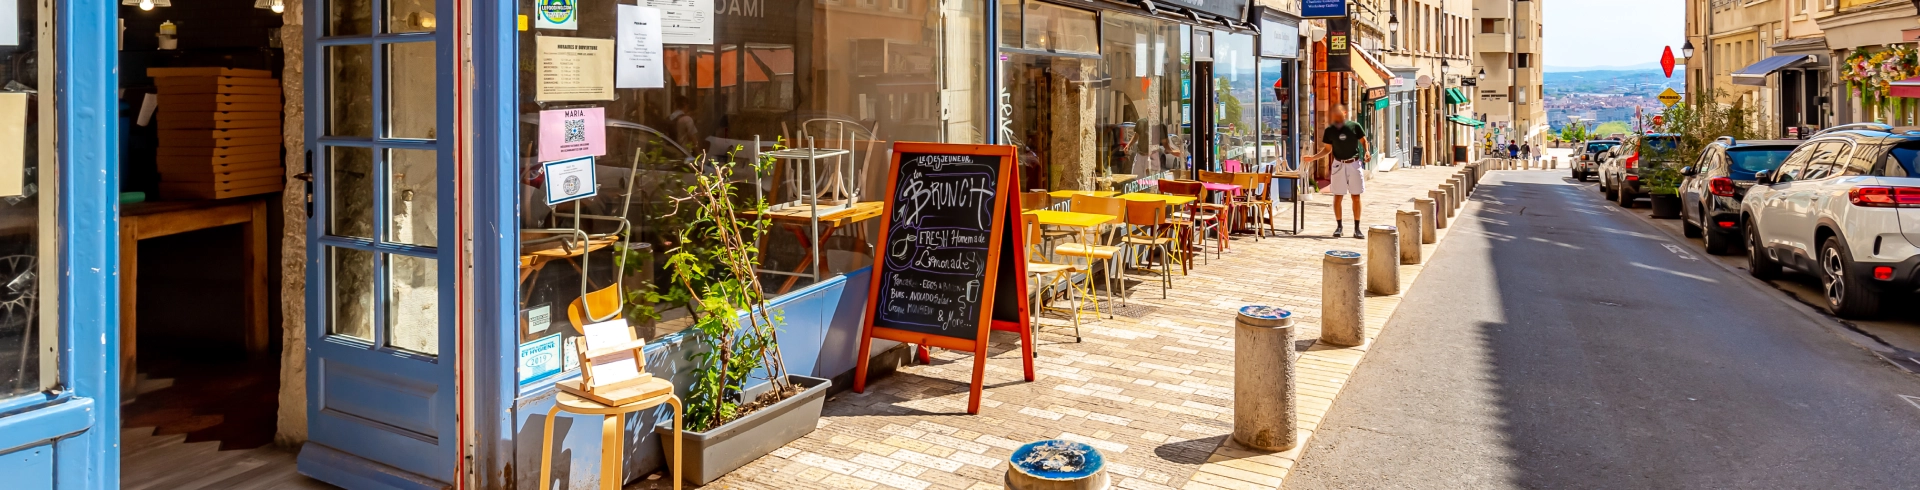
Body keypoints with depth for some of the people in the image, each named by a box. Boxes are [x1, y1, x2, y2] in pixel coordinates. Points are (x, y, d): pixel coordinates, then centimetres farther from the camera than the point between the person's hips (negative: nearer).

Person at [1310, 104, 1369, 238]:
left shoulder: (1354, 126, -5)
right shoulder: (1329, 131, 0)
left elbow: (1363, 141, 6)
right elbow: (1327, 149, 8)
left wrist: (1366, 152, -13)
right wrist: (1313, 157, -4)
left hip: (1354, 164, -1)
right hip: (1338, 165, 1)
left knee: (1356, 197, 2)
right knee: (1337, 196, 3)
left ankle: (1357, 228, 9)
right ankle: (1339, 227, 13)